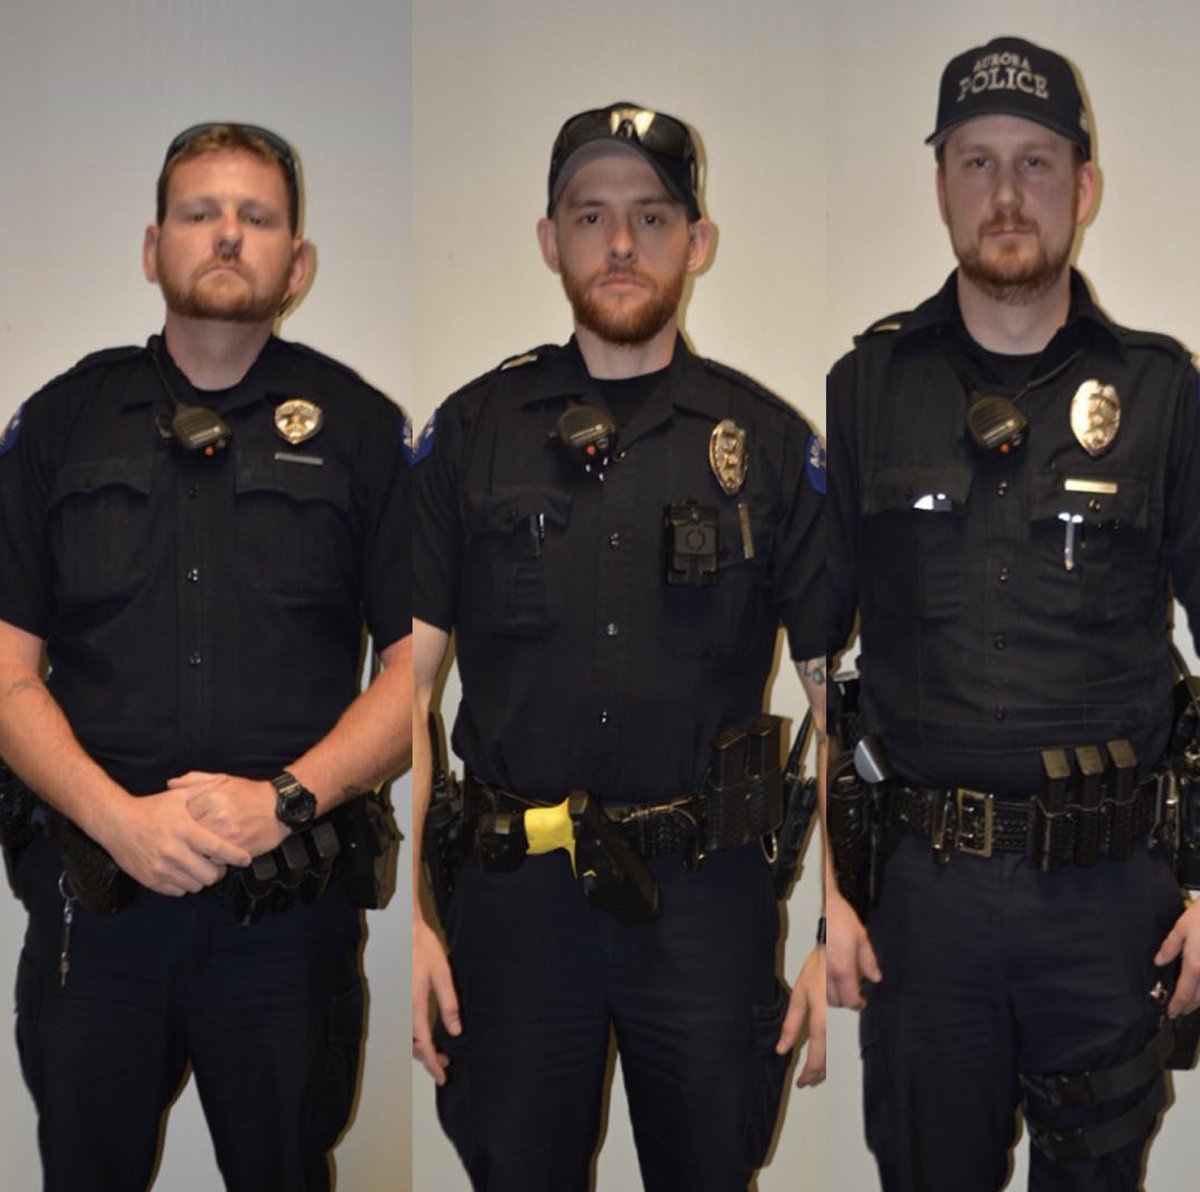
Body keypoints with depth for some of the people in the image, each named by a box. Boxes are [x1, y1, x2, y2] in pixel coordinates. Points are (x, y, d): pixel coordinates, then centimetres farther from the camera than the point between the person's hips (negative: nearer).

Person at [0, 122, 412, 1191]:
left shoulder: (361, 429, 4)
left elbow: (418, 662, 0)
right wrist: (119, 818, -13)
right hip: (94, 892, 1)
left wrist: (287, 799, -13)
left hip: (291, 903, -1)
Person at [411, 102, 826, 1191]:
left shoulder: (770, 444, 1)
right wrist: (404, 914, -7)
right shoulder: (471, 433, 2)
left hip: (705, 896, 0)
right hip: (512, 895, 0)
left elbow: (840, 696, 0)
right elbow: (408, 683, 0)